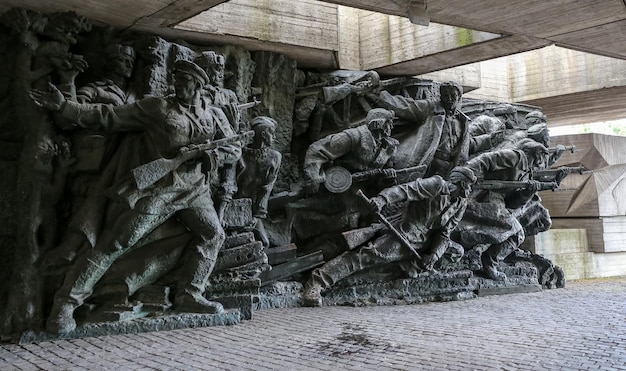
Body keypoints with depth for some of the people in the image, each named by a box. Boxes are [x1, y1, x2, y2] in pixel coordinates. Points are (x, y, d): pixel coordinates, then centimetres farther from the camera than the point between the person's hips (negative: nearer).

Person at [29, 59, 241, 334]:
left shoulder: (214, 116, 12)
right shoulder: (156, 107, 4)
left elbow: (234, 149, 10)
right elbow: (108, 116, 3)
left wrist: (203, 155, -8)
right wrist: (64, 106, -4)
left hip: (196, 190, 5)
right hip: (160, 187, -4)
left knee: (213, 234, -7)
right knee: (120, 240, -12)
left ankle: (189, 295, 6)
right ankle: (65, 303, -9)